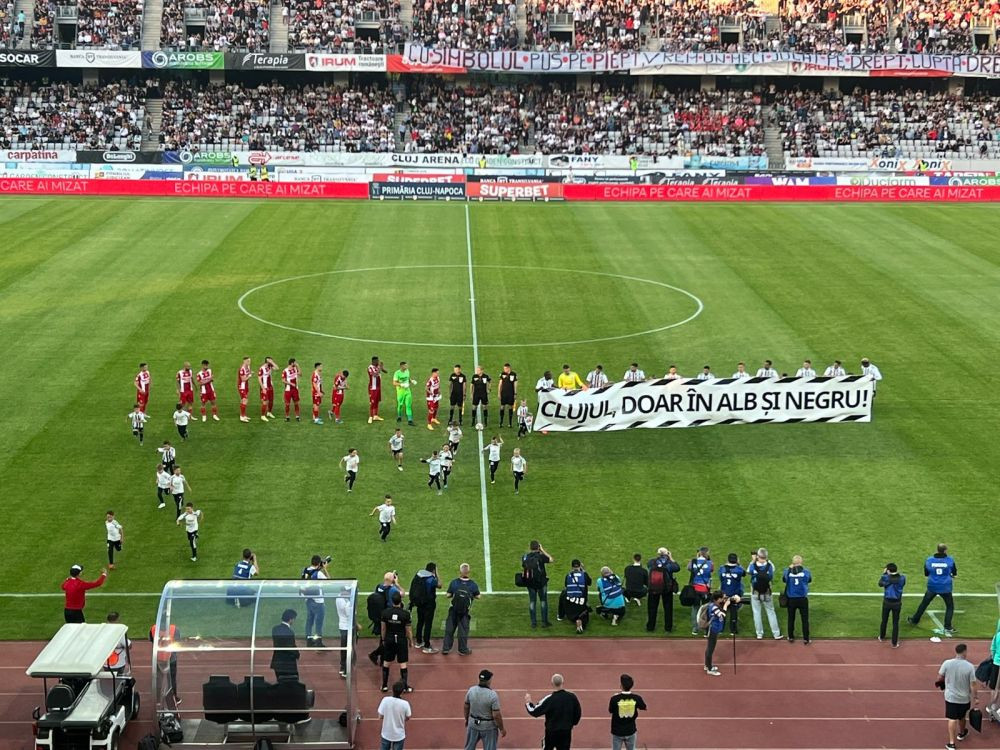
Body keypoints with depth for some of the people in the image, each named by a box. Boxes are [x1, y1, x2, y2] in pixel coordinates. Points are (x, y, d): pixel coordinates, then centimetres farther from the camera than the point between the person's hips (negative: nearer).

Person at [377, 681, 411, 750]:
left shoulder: (385, 700, -18)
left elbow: (381, 716, -9)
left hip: (386, 734, 2)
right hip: (399, 735, -2)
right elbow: (407, 718, -6)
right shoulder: (405, 704, -21)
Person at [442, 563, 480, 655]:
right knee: (463, 630, 10)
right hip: (465, 612, -1)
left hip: (453, 610, 1)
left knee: (449, 629, 13)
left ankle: (445, 648, 17)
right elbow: (477, 596, -2)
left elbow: (448, 595, -9)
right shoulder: (473, 584, -11)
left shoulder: (454, 582, -11)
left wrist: (447, 594, 13)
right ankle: (463, 650, 17)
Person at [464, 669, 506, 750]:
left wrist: (467, 719, 22)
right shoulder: (493, 695, -25)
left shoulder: (471, 690, -10)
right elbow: (496, 715, -21)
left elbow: (466, 707, 5)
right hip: (488, 726, -5)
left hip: (473, 724, 5)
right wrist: (502, 729, -8)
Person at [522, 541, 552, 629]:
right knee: (543, 601, 10)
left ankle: (533, 623, 12)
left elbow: (523, 569, 5)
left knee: (532, 602, 11)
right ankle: (544, 622, 13)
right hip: (541, 582, -3)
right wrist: (543, 550, -3)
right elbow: (551, 559, -7)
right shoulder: (540, 556, -16)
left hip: (529, 583, 3)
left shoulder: (525, 557, -3)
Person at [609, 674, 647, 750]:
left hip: (617, 732, -2)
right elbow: (645, 708, 5)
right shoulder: (636, 698, -15)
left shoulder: (615, 699, -23)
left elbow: (610, 711, -3)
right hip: (631, 731, 2)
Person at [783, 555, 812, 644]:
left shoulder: (788, 571, -11)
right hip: (803, 599, -1)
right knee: (805, 619, 8)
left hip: (791, 599, 1)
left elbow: (783, 579, 9)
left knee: (791, 619, 15)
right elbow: (810, 580, 9)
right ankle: (806, 639, 10)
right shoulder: (806, 571, -11)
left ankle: (791, 637, 22)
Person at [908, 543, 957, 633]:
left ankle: (914, 620, 33)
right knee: (950, 606, 14)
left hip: (932, 587, 2)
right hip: (945, 588, -2)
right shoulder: (950, 560, -10)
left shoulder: (929, 560, -6)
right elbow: (955, 573, 1)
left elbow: (926, 573, 5)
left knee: (924, 603, 20)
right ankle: (947, 627, 9)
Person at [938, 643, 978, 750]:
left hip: (950, 697, 0)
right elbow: (973, 685, -14)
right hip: (964, 698, 0)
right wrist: (975, 698, -1)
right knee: (962, 717, 24)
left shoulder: (947, 663, -16)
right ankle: (961, 733, 49)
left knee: (952, 719, 7)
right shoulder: (969, 666, -19)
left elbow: (939, 678, -3)